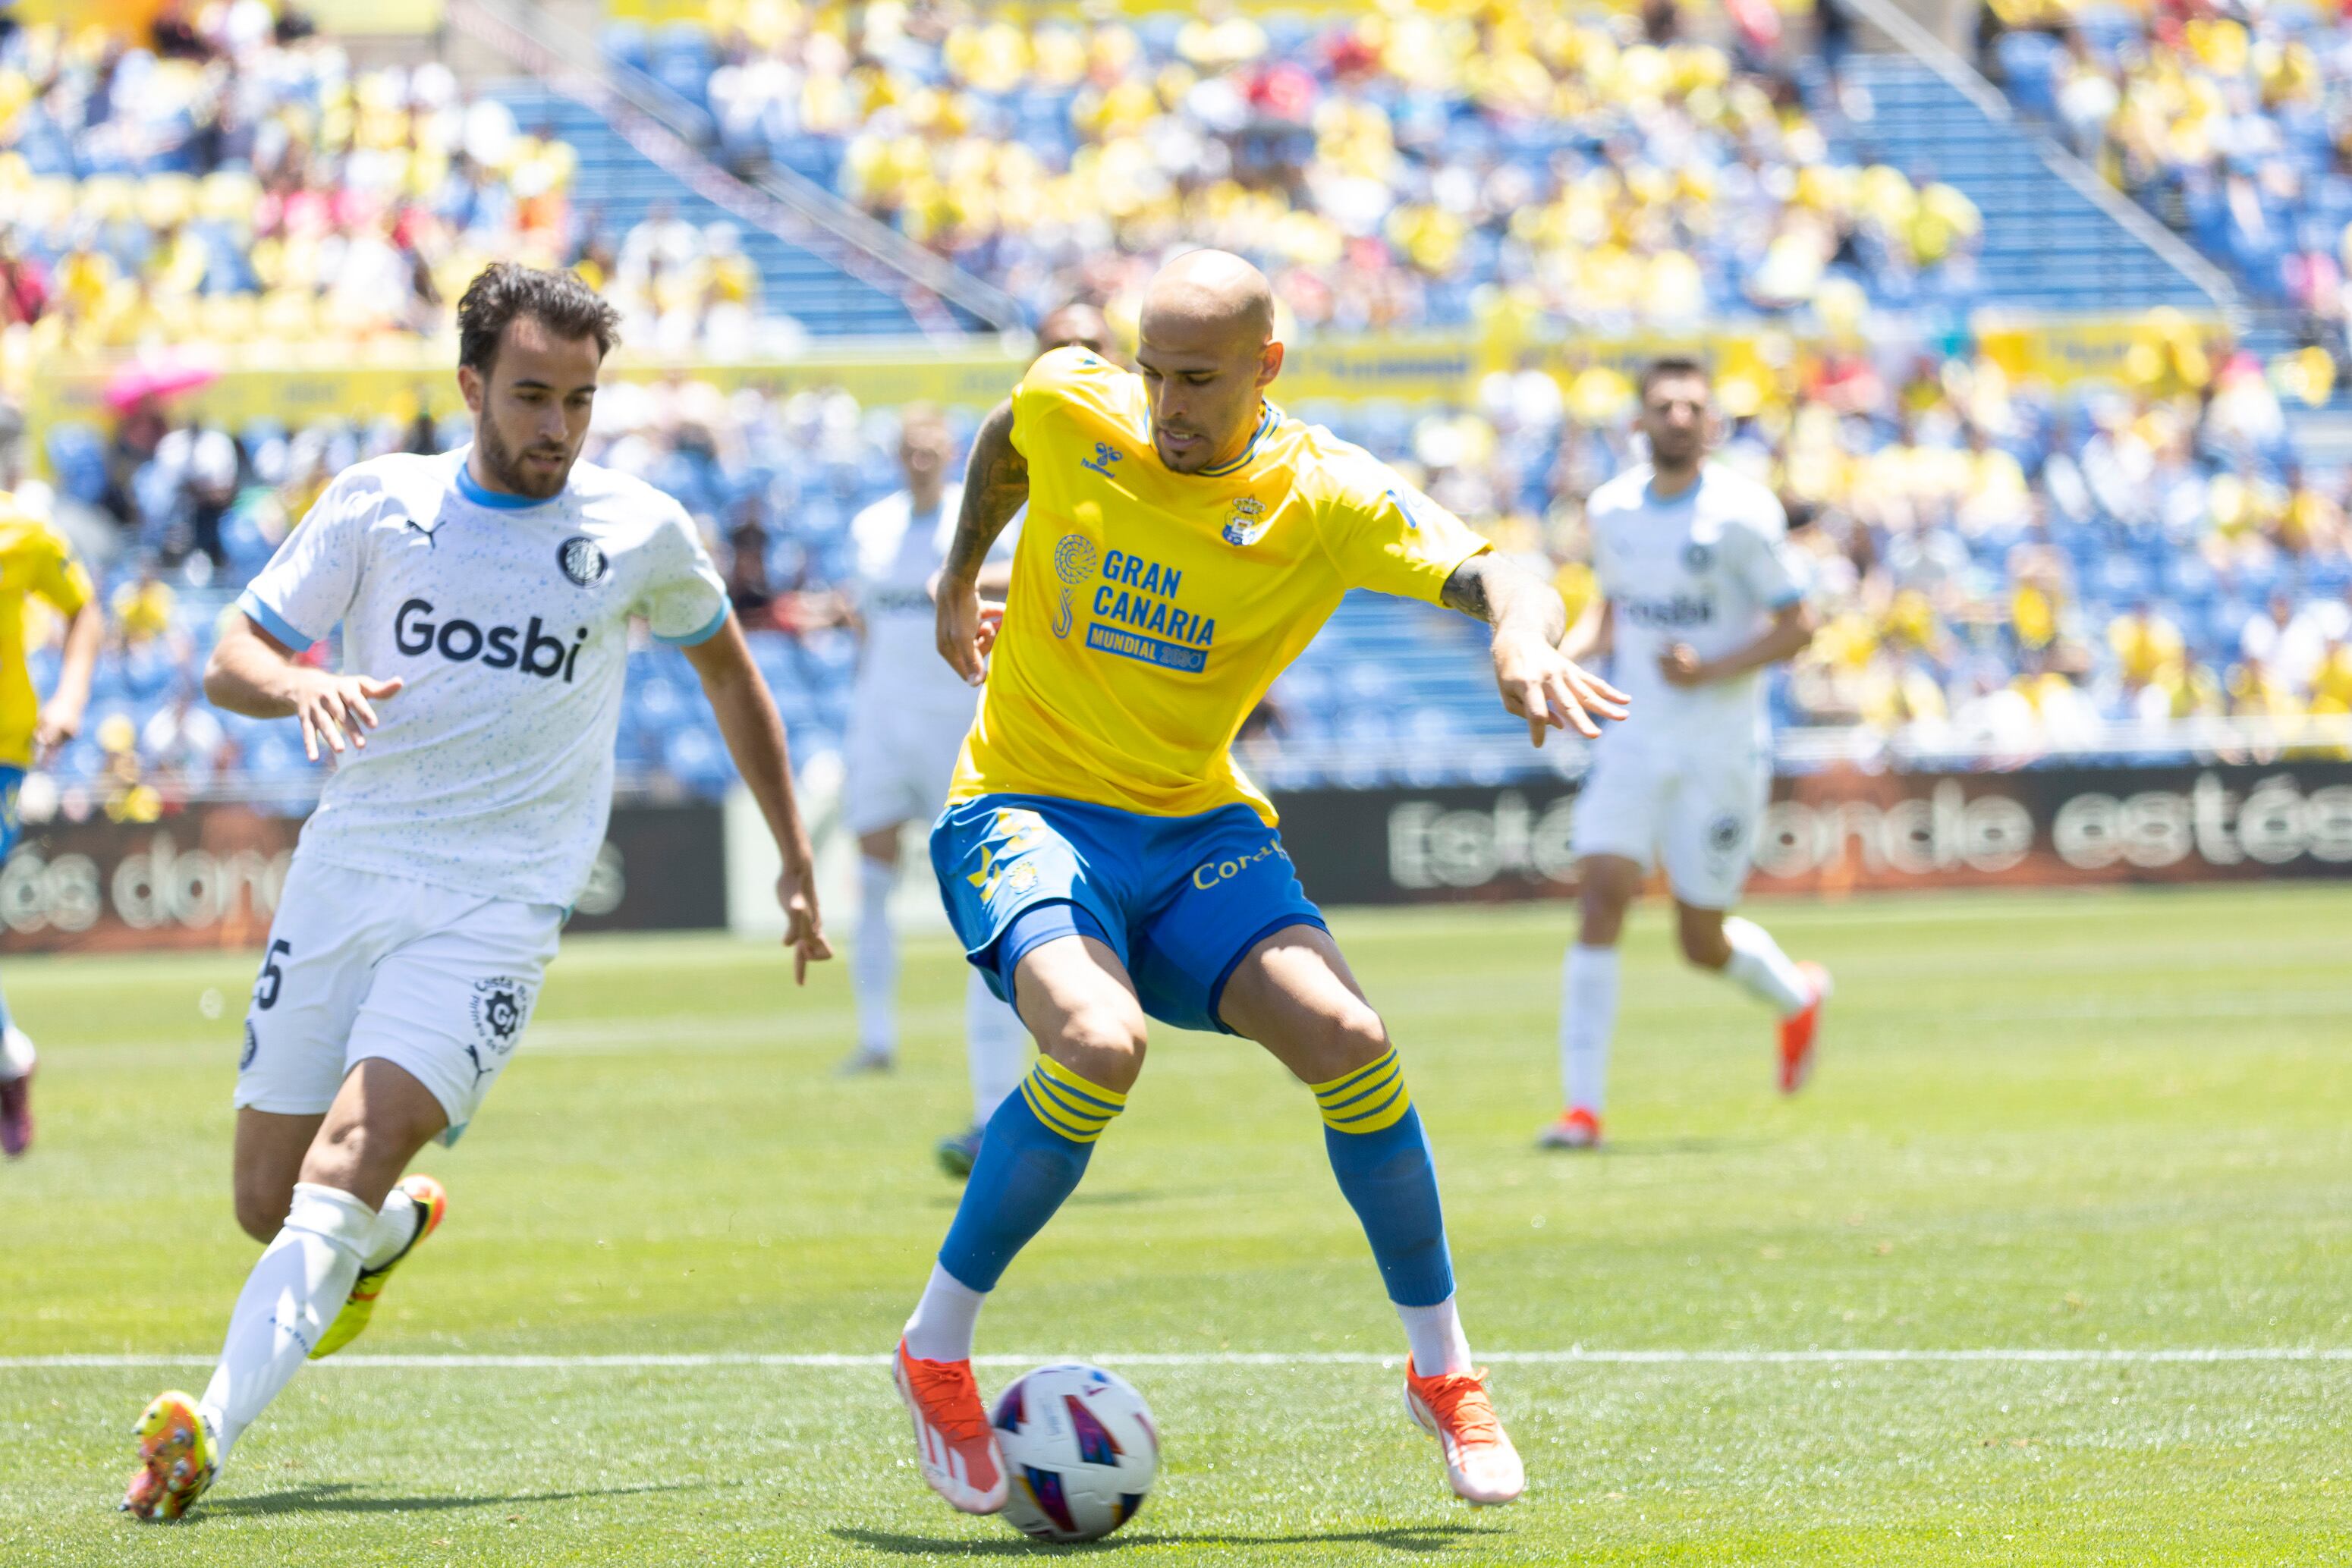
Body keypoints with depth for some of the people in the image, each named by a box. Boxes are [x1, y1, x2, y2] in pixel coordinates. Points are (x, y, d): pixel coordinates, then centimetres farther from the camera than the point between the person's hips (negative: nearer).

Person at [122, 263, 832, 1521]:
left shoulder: (641, 533, 3)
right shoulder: (377, 504, 4)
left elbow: (727, 670, 22)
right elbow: (231, 661, 3)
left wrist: (795, 865, 25)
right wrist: (301, 684, -21)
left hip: (494, 910, -3)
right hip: (340, 882, 3)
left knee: (341, 1170, -22)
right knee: (268, 1203, 7)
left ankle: (206, 1434, -31)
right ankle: (395, 1230, 42)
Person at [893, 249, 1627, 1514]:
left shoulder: (1327, 498, -11)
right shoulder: (1068, 407, -7)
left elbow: (1494, 580, -23)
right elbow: (1001, 445, 18)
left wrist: (1525, 635, -45)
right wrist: (957, 589, 28)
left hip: (1196, 825, 2)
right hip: (1025, 809, -2)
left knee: (1347, 1040, -22)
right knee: (1101, 1044, -32)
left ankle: (1444, 1370, 0)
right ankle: (936, 1350, -14)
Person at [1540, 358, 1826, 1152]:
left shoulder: (1741, 513, -11)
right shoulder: (1611, 510, 6)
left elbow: (1796, 627, -9)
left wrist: (1711, 669, -23)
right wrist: (1564, 655, 1)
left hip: (1721, 751, -4)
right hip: (1634, 742, 4)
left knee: (1704, 943, 5)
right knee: (1601, 898, -15)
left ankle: (1797, 996, 41)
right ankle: (1582, 1107, -13)